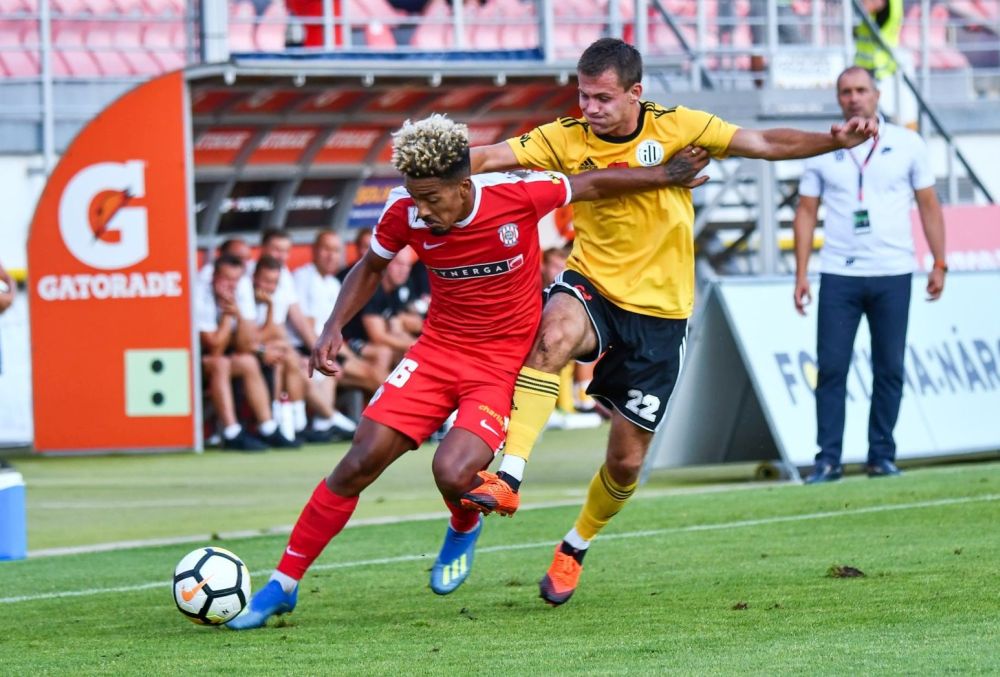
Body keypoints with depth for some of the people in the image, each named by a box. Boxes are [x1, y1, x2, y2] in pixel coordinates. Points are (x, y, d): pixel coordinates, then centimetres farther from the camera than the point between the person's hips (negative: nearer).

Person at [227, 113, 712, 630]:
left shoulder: (518, 197, -21)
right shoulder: (404, 214, -12)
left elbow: (592, 185, -3)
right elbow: (371, 267, 9)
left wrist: (668, 175, 3)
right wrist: (334, 327, -4)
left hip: (506, 362, -3)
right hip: (438, 350, 3)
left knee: (453, 473, -25)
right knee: (360, 462, -8)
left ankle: (464, 528, 15)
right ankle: (283, 585, 3)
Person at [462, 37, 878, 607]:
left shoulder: (675, 128, -8)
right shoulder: (566, 139, -7)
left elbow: (766, 144, -7)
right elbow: (490, 157, -16)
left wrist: (837, 140, -20)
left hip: (659, 310, 0)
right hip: (593, 286, 0)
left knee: (627, 460, 4)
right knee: (554, 333, -38)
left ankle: (576, 547, 33)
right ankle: (508, 480, -40)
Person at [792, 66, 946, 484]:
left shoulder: (907, 144, 6)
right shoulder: (822, 150, 7)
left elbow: (929, 206, 8)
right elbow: (806, 211, 8)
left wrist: (939, 263, 2)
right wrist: (801, 273, 1)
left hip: (892, 275, 0)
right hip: (838, 274, 0)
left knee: (889, 368, 2)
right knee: (831, 367, -5)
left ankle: (882, 456, 9)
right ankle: (828, 459, -3)